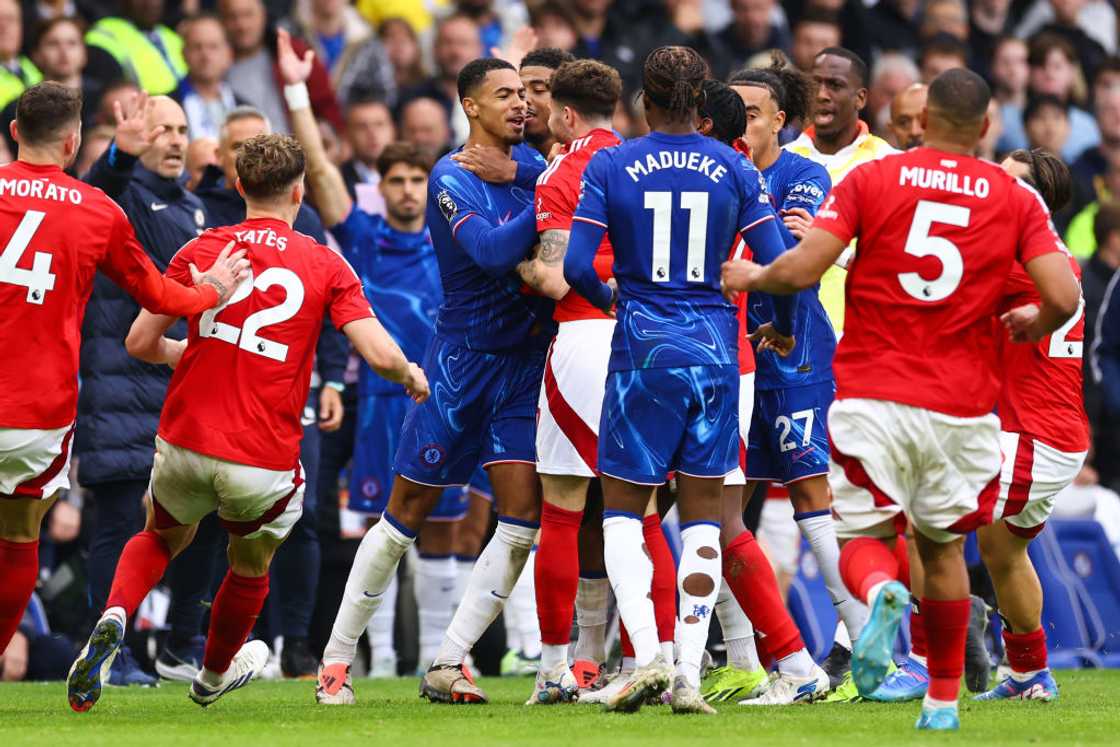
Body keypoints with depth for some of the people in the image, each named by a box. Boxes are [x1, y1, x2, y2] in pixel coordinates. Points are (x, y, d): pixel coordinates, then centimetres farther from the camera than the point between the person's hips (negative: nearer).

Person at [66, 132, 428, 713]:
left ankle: (114, 617, 0)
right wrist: (412, 377, 13)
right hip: (265, 462, -1)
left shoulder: (202, 250, 2)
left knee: (161, 539, 29)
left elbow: (140, 343, 2)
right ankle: (215, 675, 49)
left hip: (185, 445, 1)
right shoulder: (326, 266, -1)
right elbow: (380, 354, -10)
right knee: (251, 565, 28)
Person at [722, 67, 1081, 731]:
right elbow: (1063, 297, -7)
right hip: (963, 403, 2)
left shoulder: (871, 180, -1)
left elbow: (799, 271, -9)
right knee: (943, 548, 18)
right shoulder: (1016, 198, 3)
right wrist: (1033, 324, 16)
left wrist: (749, 277, 12)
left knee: (863, 539, 5)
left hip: (872, 396, -2)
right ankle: (944, 698, 20)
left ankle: (881, 595, -30)